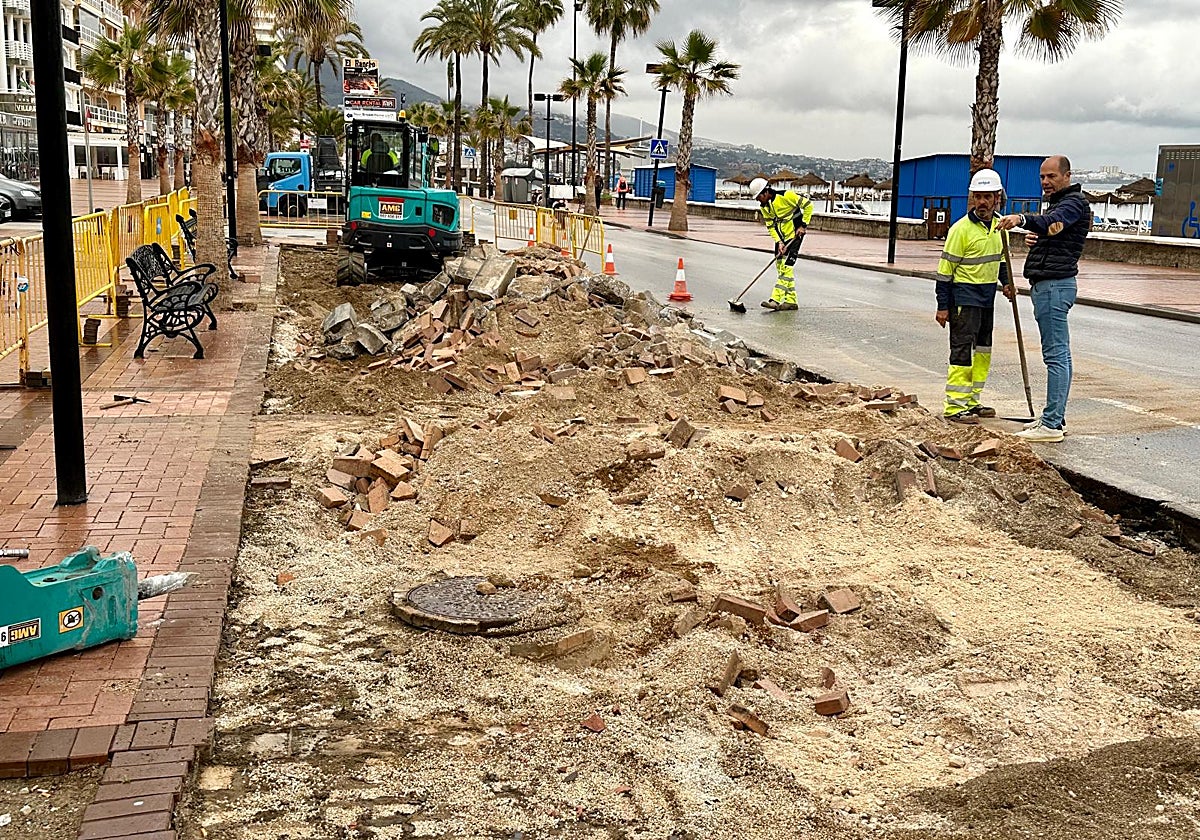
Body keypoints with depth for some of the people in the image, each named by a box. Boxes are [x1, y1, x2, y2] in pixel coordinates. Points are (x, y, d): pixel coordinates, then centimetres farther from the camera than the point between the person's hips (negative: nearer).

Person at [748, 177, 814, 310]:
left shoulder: (785, 196, -18)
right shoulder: (764, 207, 3)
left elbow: (808, 205, -14)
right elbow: (770, 226, 4)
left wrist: (803, 225, -14)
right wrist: (779, 242, -10)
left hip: (794, 235, -8)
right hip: (781, 238, 8)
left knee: (786, 266, -13)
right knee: (780, 267, 7)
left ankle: (776, 300, -18)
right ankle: (791, 301, 15)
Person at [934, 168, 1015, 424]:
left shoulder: (999, 225, 7)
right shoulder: (961, 229, -14)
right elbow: (945, 268, -13)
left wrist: (1006, 282, 7)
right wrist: (943, 306, -14)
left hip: (987, 296, 8)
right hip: (964, 295, -8)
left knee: (982, 351, 14)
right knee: (962, 352, -8)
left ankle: (972, 401, 24)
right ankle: (955, 406, -5)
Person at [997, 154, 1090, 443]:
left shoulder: (1074, 202, -10)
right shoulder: (1058, 203, 24)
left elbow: (1051, 222, -31)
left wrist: (1022, 219, -50)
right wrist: (1033, 239, 8)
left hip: (1054, 285, -11)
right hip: (1049, 285, 11)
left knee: (1055, 354, -12)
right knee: (1059, 354, 13)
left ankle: (1051, 425, -14)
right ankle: (1055, 417, 19)